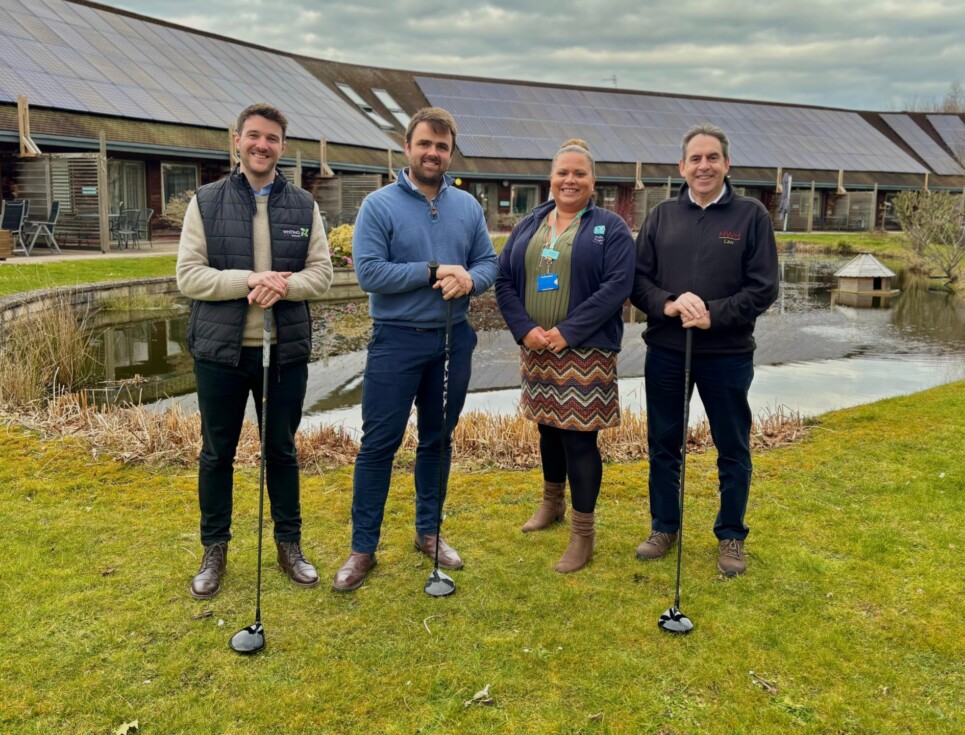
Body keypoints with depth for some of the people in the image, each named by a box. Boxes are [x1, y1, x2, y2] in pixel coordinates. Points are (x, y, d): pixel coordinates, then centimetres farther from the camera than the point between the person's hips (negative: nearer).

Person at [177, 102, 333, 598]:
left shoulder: (303, 205, 4)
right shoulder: (206, 202, 0)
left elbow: (321, 274, 1)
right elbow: (188, 275, -7)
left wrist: (284, 285, -20)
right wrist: (250, 280, -20)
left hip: (286, 351, 1)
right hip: (220, 351, -1)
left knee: (281, 451, 13)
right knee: (217, 454, 11)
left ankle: (289, 544, 28)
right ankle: (214, 550, 27)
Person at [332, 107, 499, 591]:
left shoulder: (468, 207, 7)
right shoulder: (379, 205, -6)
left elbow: (489, 262, 6)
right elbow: (369, 272, -16)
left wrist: (468, 279, -16)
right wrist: (433, 272, -18)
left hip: (454, 340, 4)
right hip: (397, 339, -4)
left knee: (438, 440, 14)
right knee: (379, 443, 0)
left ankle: (429, 532, 30)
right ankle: (363, 548, 11)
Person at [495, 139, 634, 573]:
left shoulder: (610, 227, -2)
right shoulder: (528, 226, 11)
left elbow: (617, 286, -13)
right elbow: (505, 281, 6)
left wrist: (567, 332, -18)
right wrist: (525, 329, -10)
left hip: (586, 353, -4)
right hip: (535, 350, 5)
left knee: (579, 437, -4)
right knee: (548, 428, 17)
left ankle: (583, 533, 8)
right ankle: (552, 503, 39)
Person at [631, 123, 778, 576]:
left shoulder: (751, 215, -1)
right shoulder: (662, 216, 6)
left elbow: (763, 288, -5)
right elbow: (637, 279, 3)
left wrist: (714, 316, -18)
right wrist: (668, 304, -17)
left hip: (727, 354, -2)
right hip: (666, 351, 2)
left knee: (733, 449, 9)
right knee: (663, 444, 12)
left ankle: (731, 536, 26)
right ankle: (664, 527, 30)